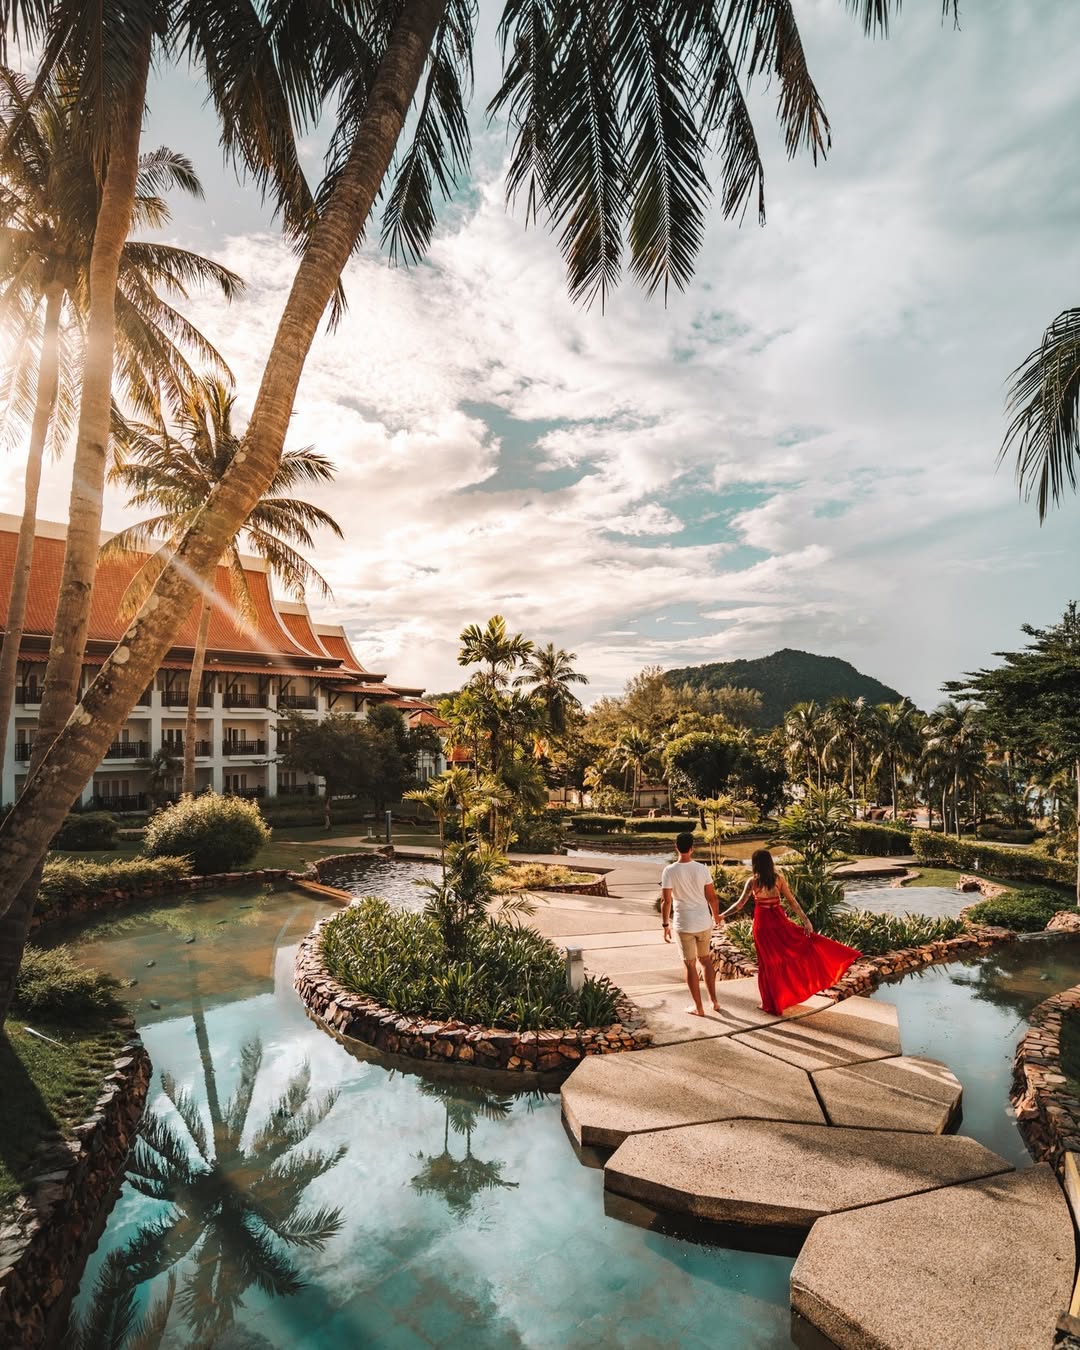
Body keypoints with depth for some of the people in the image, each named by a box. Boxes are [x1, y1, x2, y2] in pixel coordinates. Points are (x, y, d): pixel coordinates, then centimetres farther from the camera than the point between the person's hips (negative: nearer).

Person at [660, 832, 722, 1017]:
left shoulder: (669, 871, -13)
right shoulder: (702, 868, -6)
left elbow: (666, 901, -13)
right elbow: (712, 897, 0)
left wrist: (666, 924, -1)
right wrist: (716, 917, 17)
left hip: (684, 925, -3)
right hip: (704, 922, 3)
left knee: (690, 965, 9)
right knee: (705, 960, 22)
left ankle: (698, 1007, 17)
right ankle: (713, 1001, 28)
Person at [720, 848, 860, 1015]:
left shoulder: (752, 882, -10)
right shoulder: (779, 879, -6)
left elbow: (740, 904, -8)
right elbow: (792, 902, -5)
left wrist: (722, 915, 3)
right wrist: (805, 920, 1)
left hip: (762, 924, -1)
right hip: (779, 921, 1)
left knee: (767, 962, 8)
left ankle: (771, 1003, 16)